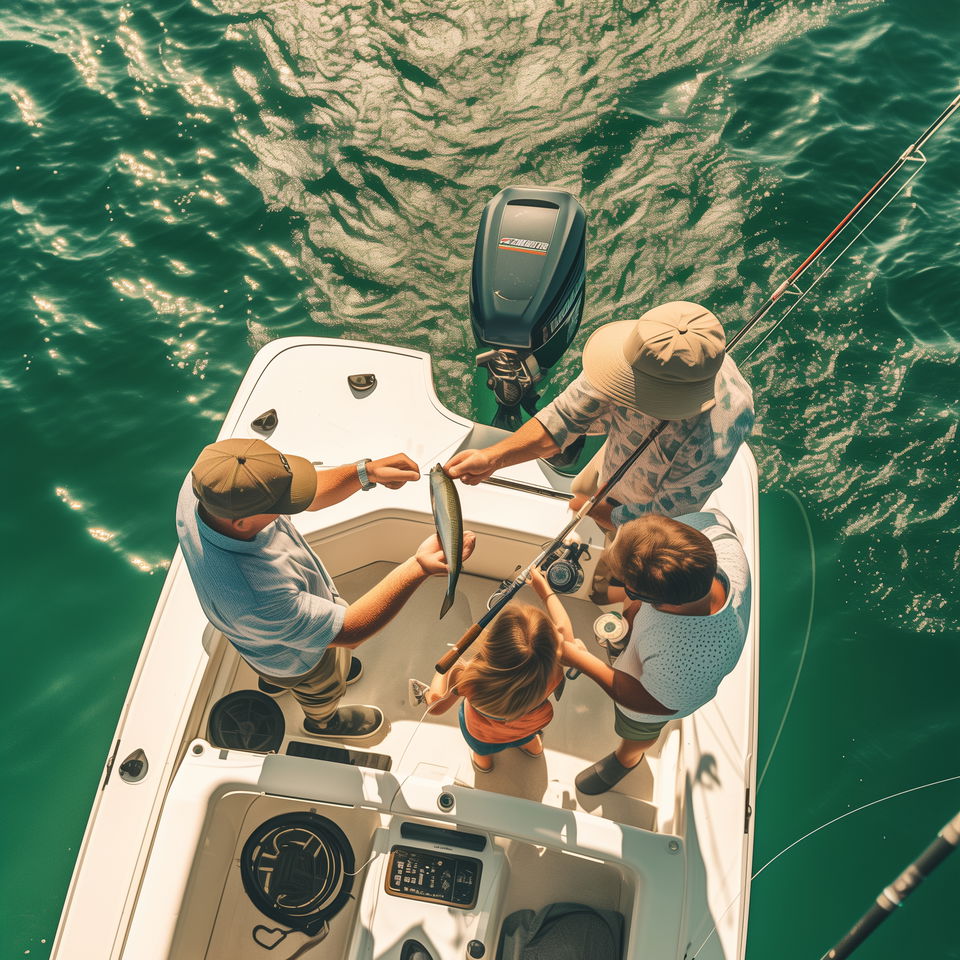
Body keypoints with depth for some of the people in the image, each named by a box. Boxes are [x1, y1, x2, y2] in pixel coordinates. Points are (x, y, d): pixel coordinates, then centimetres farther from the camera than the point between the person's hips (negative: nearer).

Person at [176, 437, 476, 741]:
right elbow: (347, 632, -37)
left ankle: (274, 680, 72)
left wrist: (367, 471, -30)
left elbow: (305, 494, -17)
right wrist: (418, 568, -42)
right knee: (325, 684, 30)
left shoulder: (210, 484, -33)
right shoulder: (258, 599, -52)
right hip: (292, 655, -5)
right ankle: (323, 721, 65)